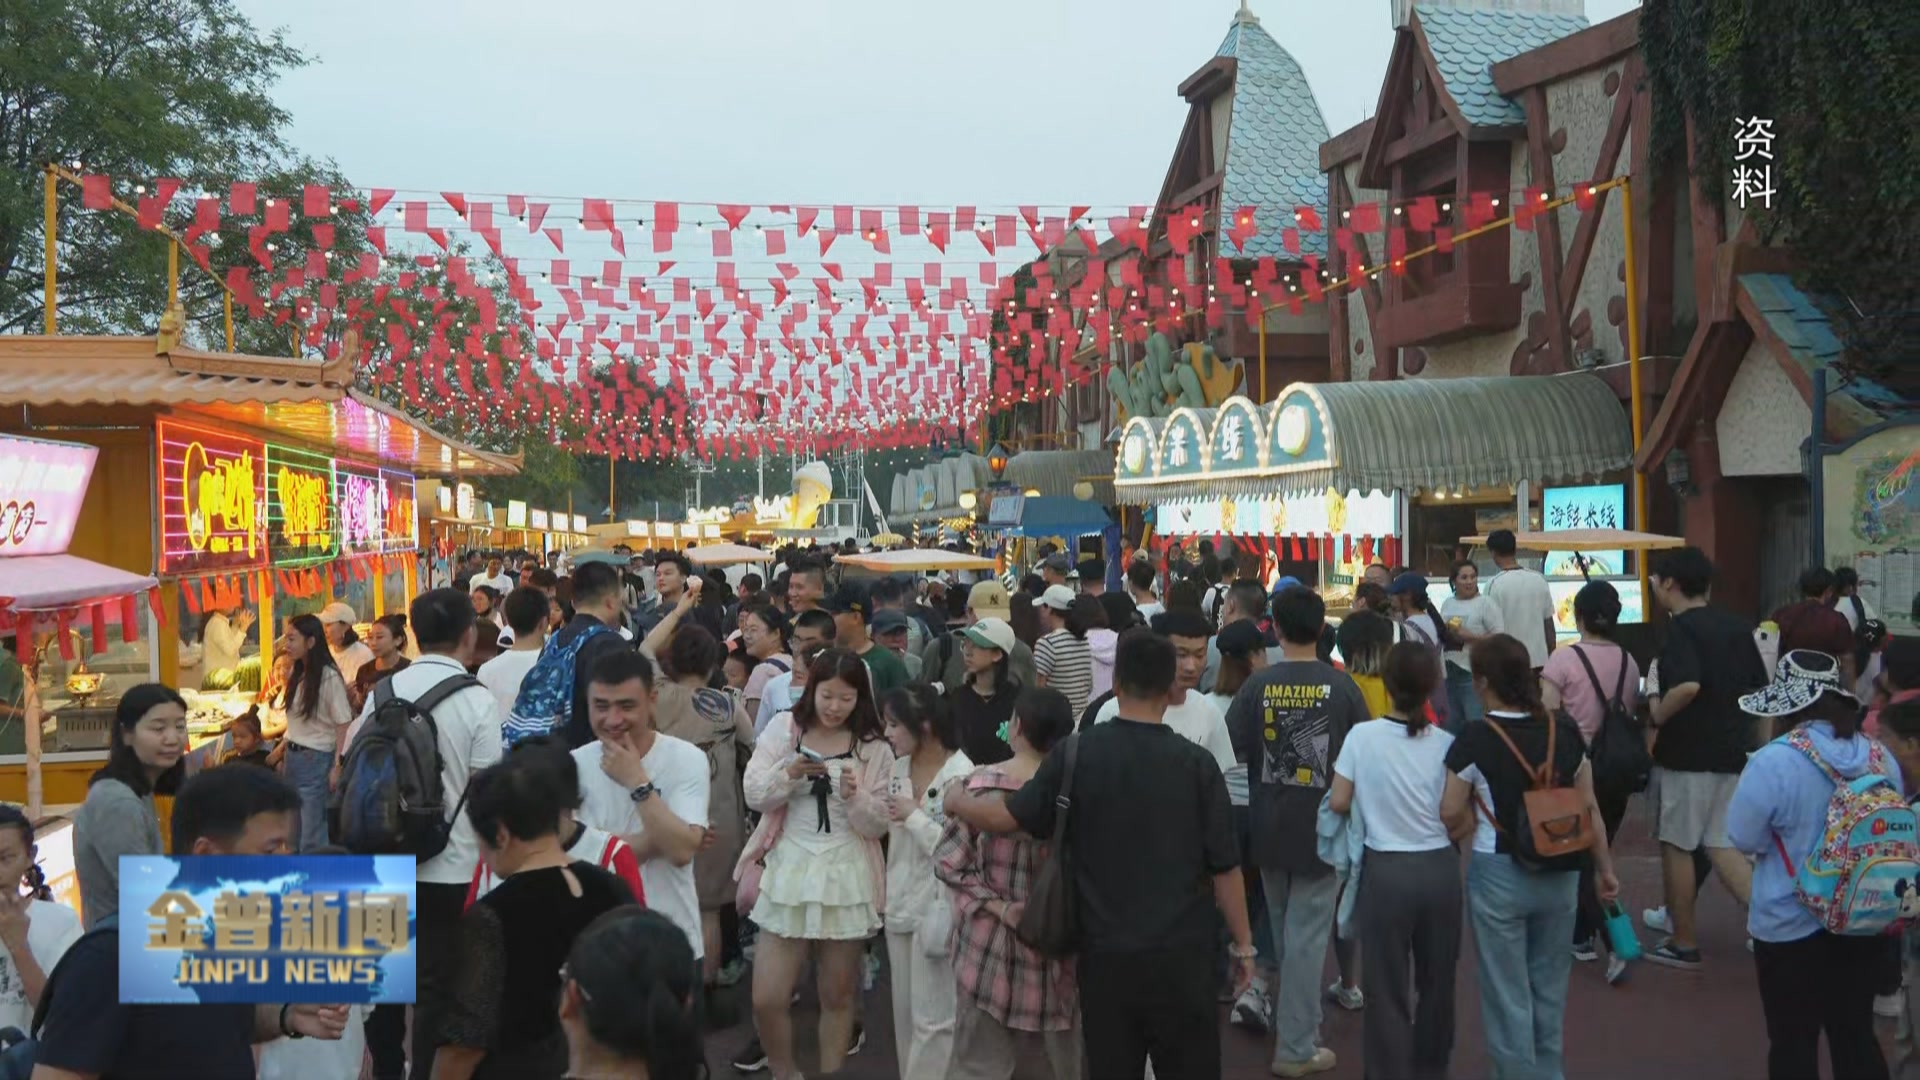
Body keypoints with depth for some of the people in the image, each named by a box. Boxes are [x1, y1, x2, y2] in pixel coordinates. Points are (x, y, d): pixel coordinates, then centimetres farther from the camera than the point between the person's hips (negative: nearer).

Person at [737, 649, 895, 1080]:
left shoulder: (874, 746, 0)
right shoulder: (783, 728, 2)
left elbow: (878, 825, -1)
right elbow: (755, 795, -4)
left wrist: (855, 796, -19)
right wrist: (789, 772, -21)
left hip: (846, 878, 0)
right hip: (787, 872, 1)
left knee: (837, 997, 10)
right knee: (766, 1000, 0)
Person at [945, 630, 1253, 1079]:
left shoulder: (1077, 754, -6)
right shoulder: (1196, 763, -7)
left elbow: (1008, 816, -3)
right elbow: (1224, 866, -4)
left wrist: (957, 802, 17)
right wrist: (1243, 944, 7)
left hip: (1106, 955, 1)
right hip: (1182, 953, -1)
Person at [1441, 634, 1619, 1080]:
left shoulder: (1474, 740, -16)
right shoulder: (1565, 731, -3)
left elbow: (1451, 817, -12)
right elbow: (1589, 809, 4)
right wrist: (1604, 868, 14)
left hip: (1499, 876, -5)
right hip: (1559, 874, 5)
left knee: (1507, 991, 10)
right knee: (1550, 984, 21)